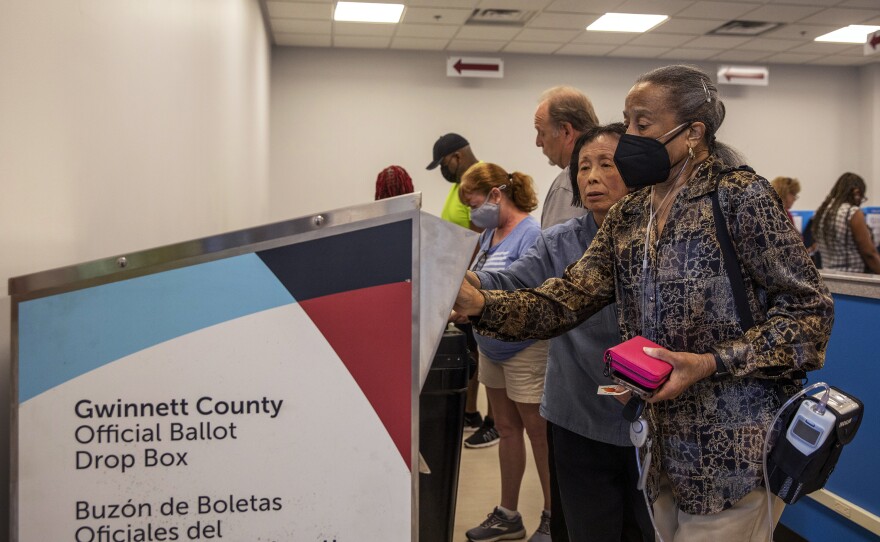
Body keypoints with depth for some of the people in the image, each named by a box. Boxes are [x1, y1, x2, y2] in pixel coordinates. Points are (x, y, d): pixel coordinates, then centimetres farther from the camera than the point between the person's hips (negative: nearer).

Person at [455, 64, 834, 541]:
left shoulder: (739, 196, -10)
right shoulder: (628, 217, 8)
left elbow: (808, 308, -10)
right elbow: (567, 300, 0)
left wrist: (709, 364, -21)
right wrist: (479, 305, -16)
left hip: (735, 447, -6)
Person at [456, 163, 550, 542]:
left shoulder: (530, 233, -18)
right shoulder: (490, 233, 7)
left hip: (525, 349, -8)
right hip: (492, 347, 8)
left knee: (539, 434, 5)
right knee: (507, 430, 16)